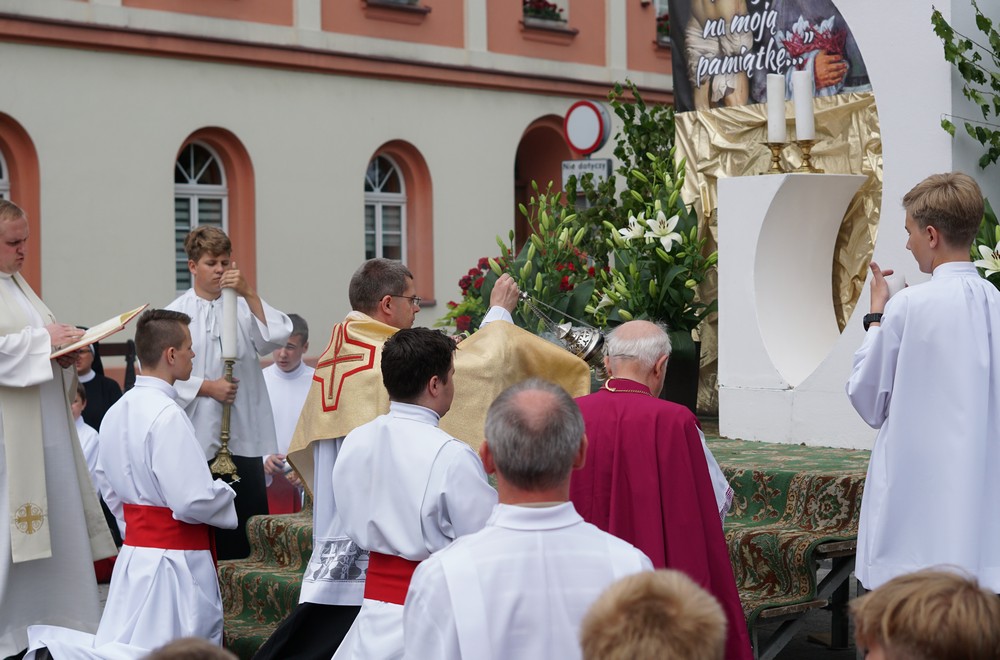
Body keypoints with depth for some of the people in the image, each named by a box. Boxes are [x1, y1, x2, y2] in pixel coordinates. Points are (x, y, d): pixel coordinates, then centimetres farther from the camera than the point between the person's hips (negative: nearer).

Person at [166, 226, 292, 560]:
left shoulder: (244, 307, 7)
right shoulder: (177, 313, 3)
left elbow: (277, 337, -9)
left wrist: (248, 293, -15)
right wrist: (208, 388, -12)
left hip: (244, 436, 1)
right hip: (198, 439, -1)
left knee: (251, 523, 2)